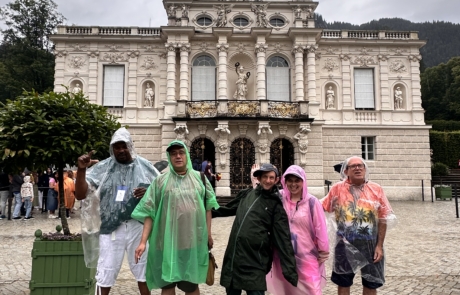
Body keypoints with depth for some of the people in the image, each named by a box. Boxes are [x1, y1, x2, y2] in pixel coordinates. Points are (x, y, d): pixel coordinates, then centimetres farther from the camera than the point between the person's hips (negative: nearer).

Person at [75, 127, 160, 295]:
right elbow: (80, 194, -3)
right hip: (111, 228, 0)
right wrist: (81, 170, -18)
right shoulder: (103, 168, 0)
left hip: (139, 226, 1)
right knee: (106, 273, 9)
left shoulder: (144, 166, 2)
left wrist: (149, 192, -15)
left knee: (143, 269, 16)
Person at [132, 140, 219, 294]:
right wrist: (143, 242, -7)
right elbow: (149, 212, -1)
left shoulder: (199, 178, 5)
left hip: (193, 241, 1)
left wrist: (208, 233, 5)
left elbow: (208, 206, 9)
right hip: (167, 242, 0)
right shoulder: (160, 181, 1)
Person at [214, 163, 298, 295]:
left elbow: (283, 240, -7)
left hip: (254, 263, -5)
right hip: (233, 258, 5)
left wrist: (291, 272, -12)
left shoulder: (276, 206, -4)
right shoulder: (246, 194, 8)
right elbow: (228, 209, 24)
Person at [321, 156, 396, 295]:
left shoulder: (376, 189, -4)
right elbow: (321, 207, 5)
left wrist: (380, 245, -4)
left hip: (370, 244, 1)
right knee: (343, 283, 14)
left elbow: (383, 219, -2)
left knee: (371, 284, 15)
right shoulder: (337, 188, -4)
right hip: (345, 245, 0)